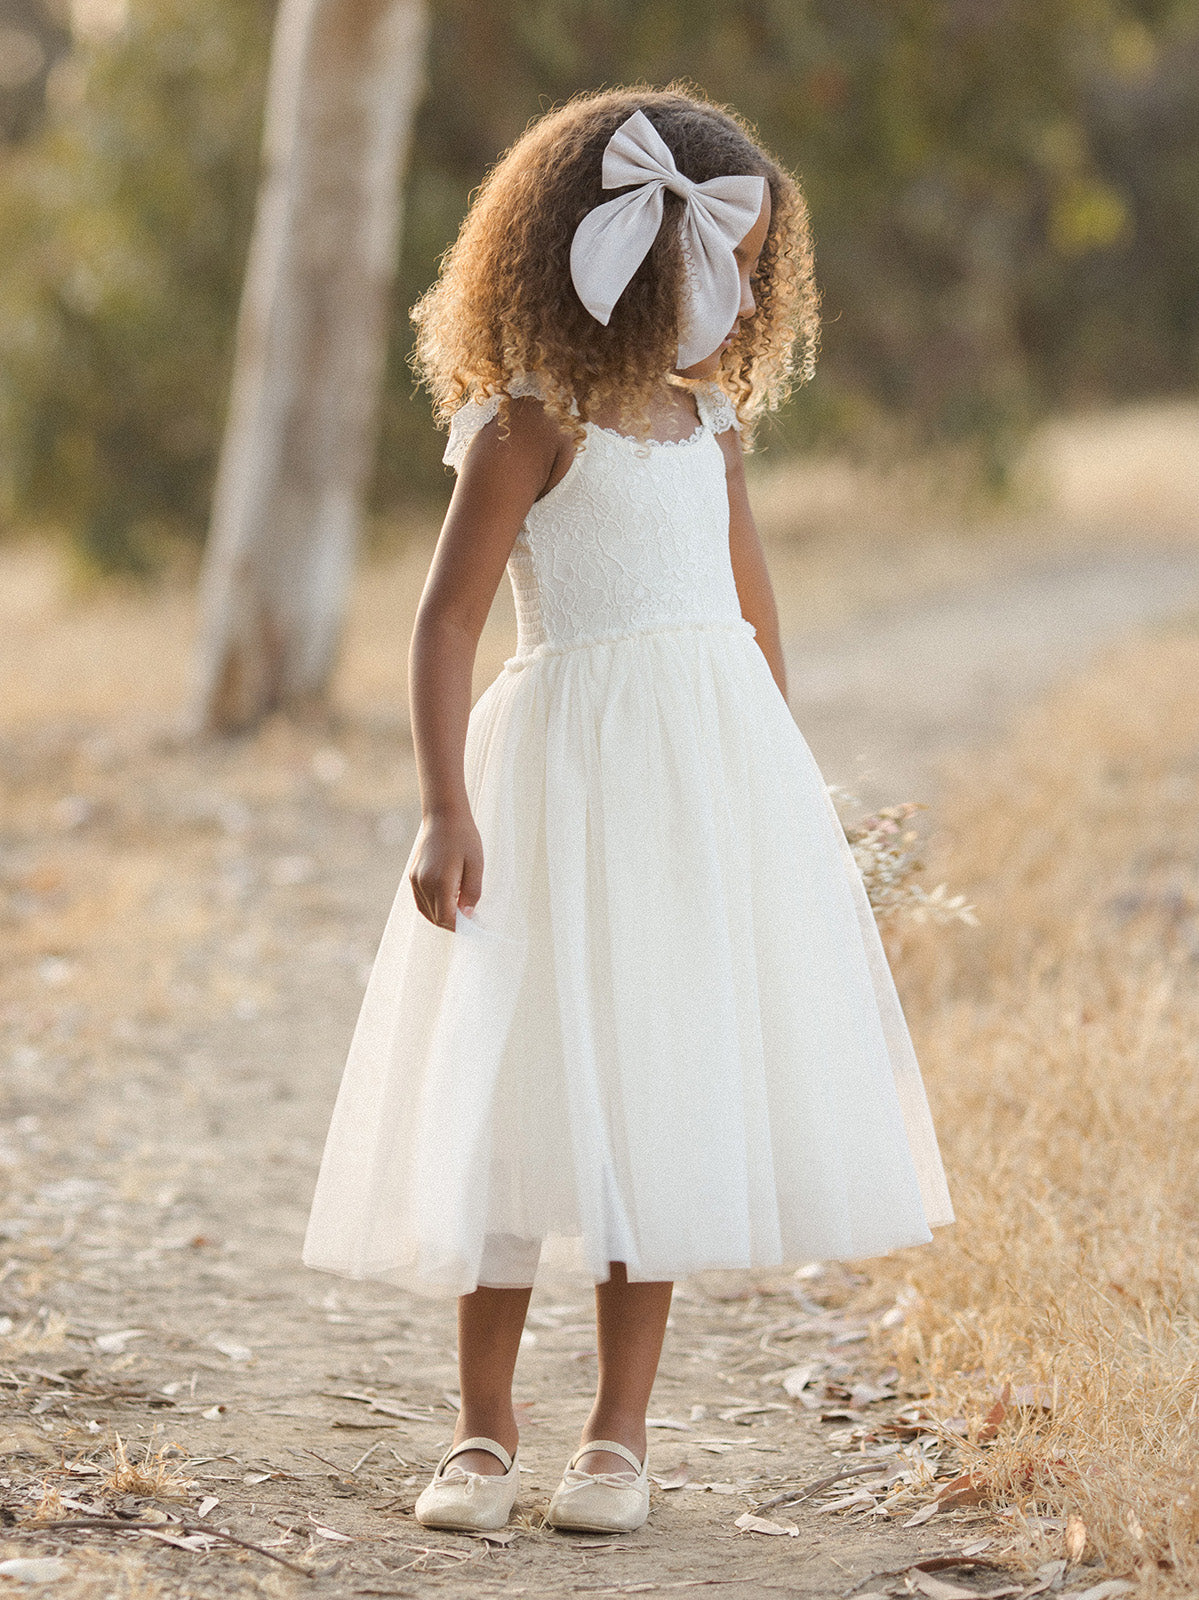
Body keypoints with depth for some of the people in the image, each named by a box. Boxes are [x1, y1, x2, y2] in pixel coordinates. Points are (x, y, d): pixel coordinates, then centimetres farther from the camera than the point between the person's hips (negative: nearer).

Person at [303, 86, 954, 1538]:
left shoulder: (707, 420, 11)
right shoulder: (531, 424, -7)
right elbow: (446, 621, -11)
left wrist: (771, 777, 21)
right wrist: (444, 809, -19)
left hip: (716, 767, 6)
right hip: (573, 766, -6)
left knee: (667, 1089, 4)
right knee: (531, 1090, -3)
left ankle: (620, 1432, 11)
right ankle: (484, 1432, 9)